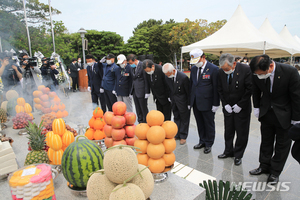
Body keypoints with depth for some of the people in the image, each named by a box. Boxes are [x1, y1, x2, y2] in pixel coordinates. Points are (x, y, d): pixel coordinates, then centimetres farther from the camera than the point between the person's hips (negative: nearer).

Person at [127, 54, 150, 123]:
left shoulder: (143, 65, -13)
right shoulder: (133, 67, 12)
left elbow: (146, 79, -13)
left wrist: (147, 92, -14)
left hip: (141, 91, -8)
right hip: (135, 91, 8)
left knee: (144, 109, 3)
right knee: (138, 109, 15)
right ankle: (140, 122, 27)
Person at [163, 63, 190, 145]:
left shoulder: (183, 77, -25)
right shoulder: (168, 77, -7)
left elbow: (188, 91, -16)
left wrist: (189, 104, -12)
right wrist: (171, 98, 7)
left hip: (182, 101, -6)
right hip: (174, 101, 6)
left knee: (184, 119, 8)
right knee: (176, 118, 17)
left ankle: (183, 137, 23)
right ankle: (177, 135, 32)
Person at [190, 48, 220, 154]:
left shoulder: (213, 69, -11)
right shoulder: (193, 68, 6)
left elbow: (216, 88, -10)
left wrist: (216, 104, -11)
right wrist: (190, 101, 12)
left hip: (207, 103, -5)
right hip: (196, 102, 6)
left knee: (209, 124, 9)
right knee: (200, 124, 16)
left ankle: (209, 144, 26)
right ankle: (202, 141, 33)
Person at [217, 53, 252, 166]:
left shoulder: (246, 70, -16)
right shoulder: (221, 72, -5)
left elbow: (249, 89, -13)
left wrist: (240, 105, -14)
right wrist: (225, 104, -4)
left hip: (242, 108, -3)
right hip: (228, 108, 3)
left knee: (242, 133, 6)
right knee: (228, 131, 13)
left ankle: (238, 155, 23)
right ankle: (228, 151, 31)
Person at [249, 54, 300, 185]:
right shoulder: (257, 74, -16)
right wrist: (256, 107, 5)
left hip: (284, 115, -3)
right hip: (266, 113, 3)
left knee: (282, 144, 10)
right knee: (266, 141, 16)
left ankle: (275, 171, 27)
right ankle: (264, 166, 34)